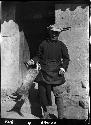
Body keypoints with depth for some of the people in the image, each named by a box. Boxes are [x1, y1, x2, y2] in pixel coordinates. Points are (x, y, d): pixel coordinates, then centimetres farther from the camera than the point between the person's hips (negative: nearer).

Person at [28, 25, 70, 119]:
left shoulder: (61, 45, 5)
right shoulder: (43, 44, 8)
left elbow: (66, 58, 8)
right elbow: (39, 56, 14)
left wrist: (63, 68, -6)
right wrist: (32, 61, -5)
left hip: (56, 73, -2)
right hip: (44, 73, 2)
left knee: (58, 95, -5)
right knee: (43, 94, 6)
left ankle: (61, 116, 7)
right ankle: (46, 114, 24)